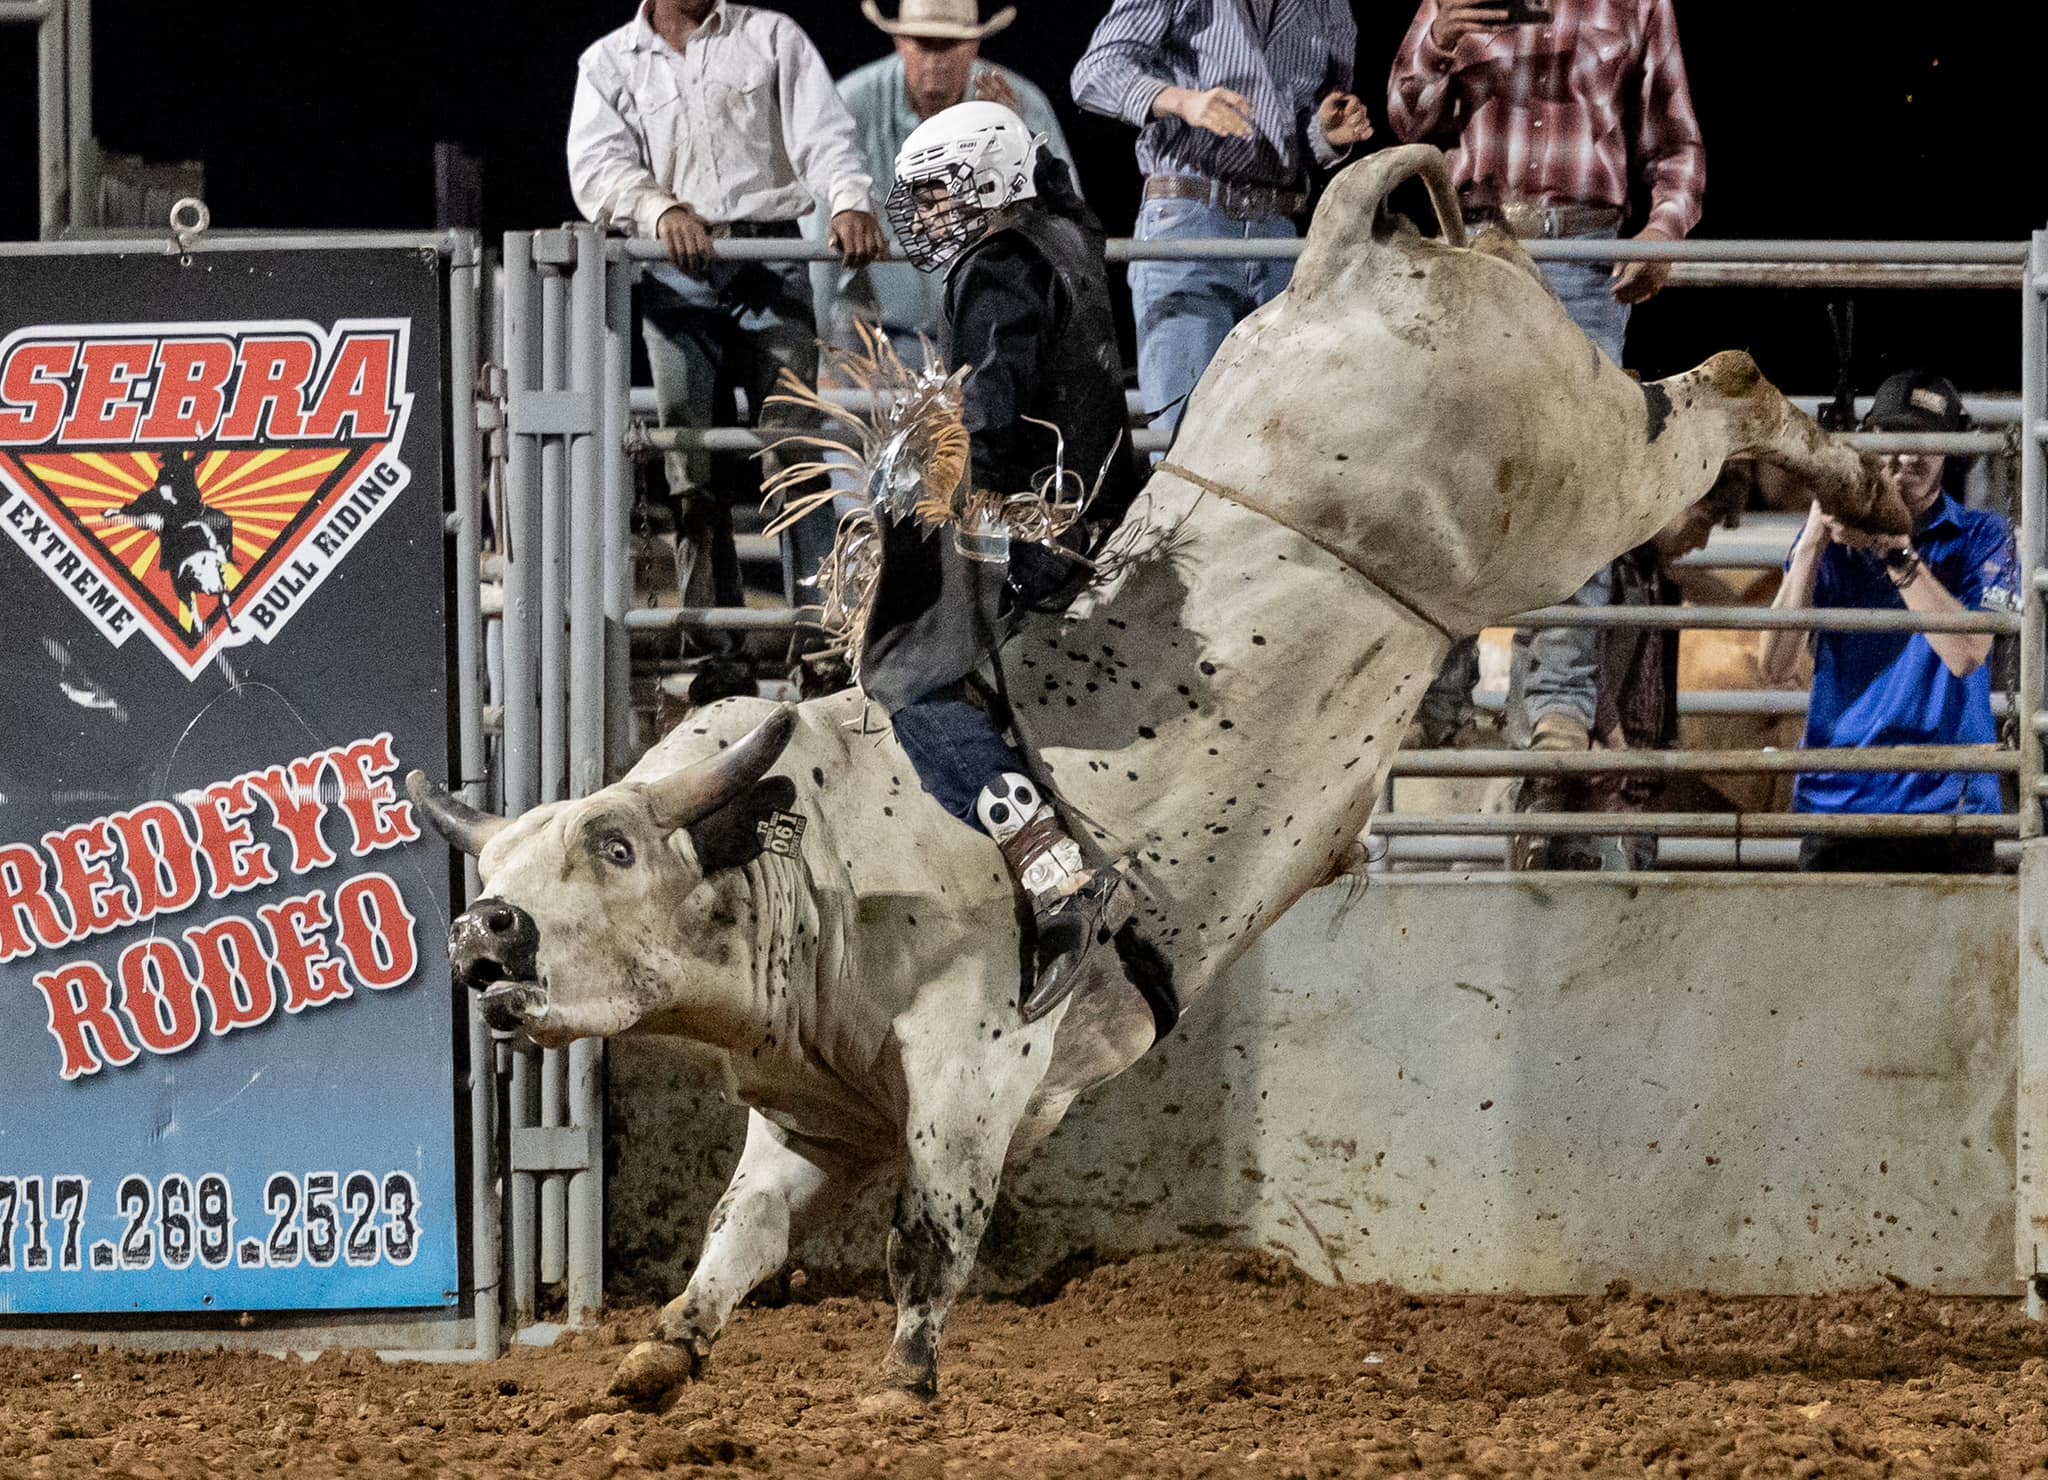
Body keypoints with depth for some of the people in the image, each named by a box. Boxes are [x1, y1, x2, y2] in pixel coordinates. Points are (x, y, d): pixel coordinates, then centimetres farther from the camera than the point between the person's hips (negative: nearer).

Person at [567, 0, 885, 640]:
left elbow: (822, 132, 0)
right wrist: (663, 210, -21)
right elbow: (597, 168, -1)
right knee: (693, 470, 0)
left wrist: (850, 202, -20)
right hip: (675, 276, 1)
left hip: (771, 267, -1)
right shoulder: (609, 64, 14)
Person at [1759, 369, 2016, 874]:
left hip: (1947, 795, -1)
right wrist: (1814, 540, -7)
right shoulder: (1831, 536, 11)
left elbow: (1966, 654, -11)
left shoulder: (1980, 536, 6)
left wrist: (1895, 551, -15)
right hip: (1838, 799, 1)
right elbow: (1776, 666, 0)